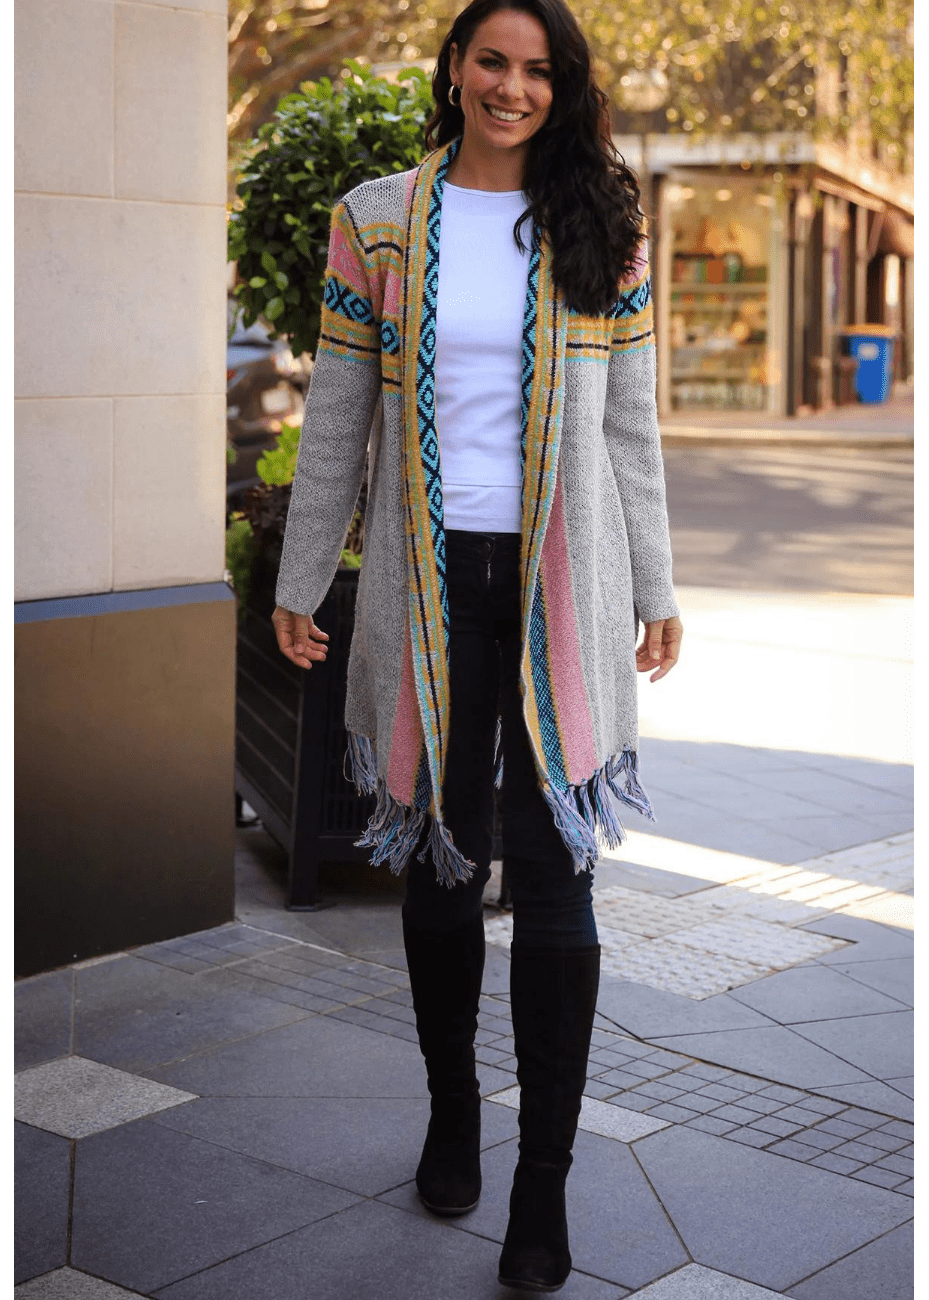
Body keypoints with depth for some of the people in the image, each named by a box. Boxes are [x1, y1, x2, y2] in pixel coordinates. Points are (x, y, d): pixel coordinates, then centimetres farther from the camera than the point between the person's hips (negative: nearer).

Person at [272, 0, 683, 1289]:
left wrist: (656, 591, 7)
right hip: (430, 582, 1)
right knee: (441, 863, 10)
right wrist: (300, 581, 6)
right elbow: (335, 420, 7)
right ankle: (452, 1112, 31)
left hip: (561, 589, 0)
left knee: (555, 878, -2)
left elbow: (633, 427, 8)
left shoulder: (601, 228, 6)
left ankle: (544, 1181, 8)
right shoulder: (376, 221, 5)